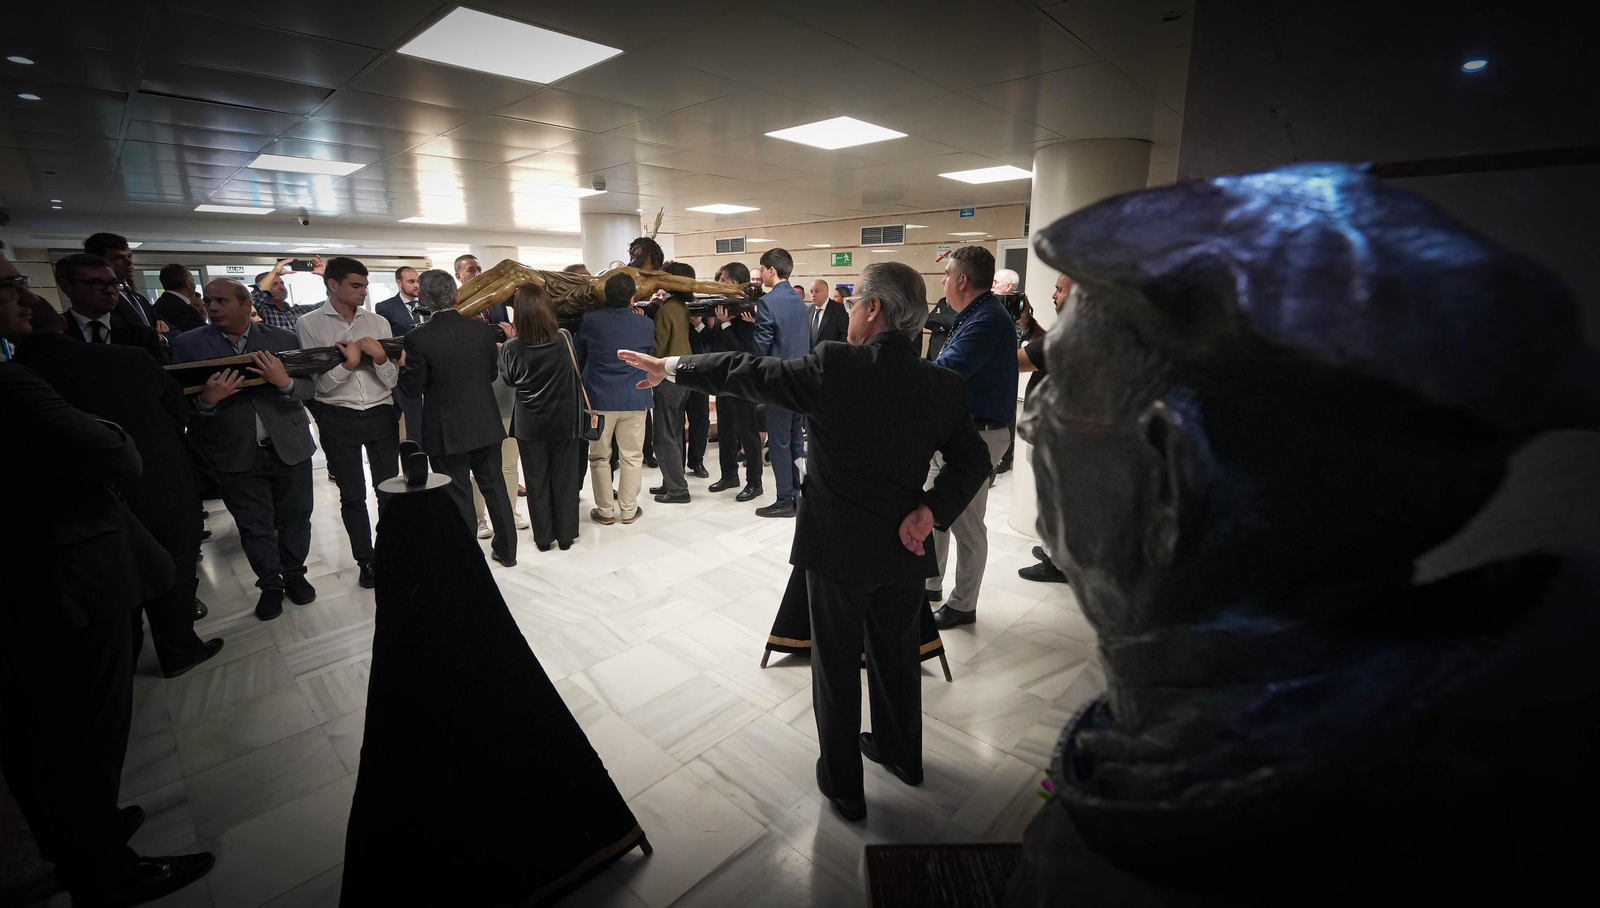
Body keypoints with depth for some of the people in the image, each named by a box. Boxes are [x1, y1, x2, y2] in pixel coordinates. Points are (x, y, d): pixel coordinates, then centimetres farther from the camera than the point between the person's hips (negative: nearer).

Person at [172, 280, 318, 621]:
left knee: (295, 519, 13)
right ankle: (270, 584, 28)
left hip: (290, 448, 0)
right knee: (254, 528, 10)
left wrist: (285, 382, -23)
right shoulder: (188, 344, -2)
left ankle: (294, 575, 33)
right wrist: (206, 400, -25)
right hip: (234, 455, 0)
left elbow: (309, 388, -2)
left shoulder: (284, 339, -1)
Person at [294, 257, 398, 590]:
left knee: (389, 490, 8)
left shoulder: (378, 322, 3)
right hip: (338, 420, -1)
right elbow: (321, 384, -7)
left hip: (380, 414, 1)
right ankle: (365, 561, 23)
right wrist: (348, 363, -22)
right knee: (353, 496, 9)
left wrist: (380, 357, -16)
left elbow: (391, 379, 2)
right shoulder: (309, 324, -2)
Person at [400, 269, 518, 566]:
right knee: (494, 486, 16)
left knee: (457, 496, 8)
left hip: (446, 430, -4)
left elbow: (414, 388, -9)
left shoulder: (419, 337, -15)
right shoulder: (482, 329, -4)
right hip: (486, 425, 4)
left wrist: (403, 364, 9)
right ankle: (506, 549, 26)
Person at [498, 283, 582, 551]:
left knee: (537, 482, 12)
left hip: (529, 425, 0)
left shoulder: (511, 348, -14)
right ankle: (565, 535, 22)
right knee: (564, 479, 12)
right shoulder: (564, 339, -12)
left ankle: (543, 537, 21)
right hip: (564, 421, 1)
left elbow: (509, 380, 3)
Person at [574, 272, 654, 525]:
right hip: (634, 398, 1)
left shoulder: (590, 321, -5)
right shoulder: (646, 324, -3)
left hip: (598, 397, 0)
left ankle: (605, 511, 17)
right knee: (631, 457, 8)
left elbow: (577, 355, 9)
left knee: (599, 457, 11)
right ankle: (628, 510, 14)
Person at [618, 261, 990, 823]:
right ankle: (901, 754, 46)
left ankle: (844, 786, 31)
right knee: (897, 653, 24)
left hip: (838, 545, -4)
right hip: (904, 546, 5)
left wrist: (669, 368, 3)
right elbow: (972, 461, 0)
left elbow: (743, 373, -10)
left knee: (837, 665, 14)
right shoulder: (944, 385, -4)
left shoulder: (834, 368, -18)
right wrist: (931, 511, -6)